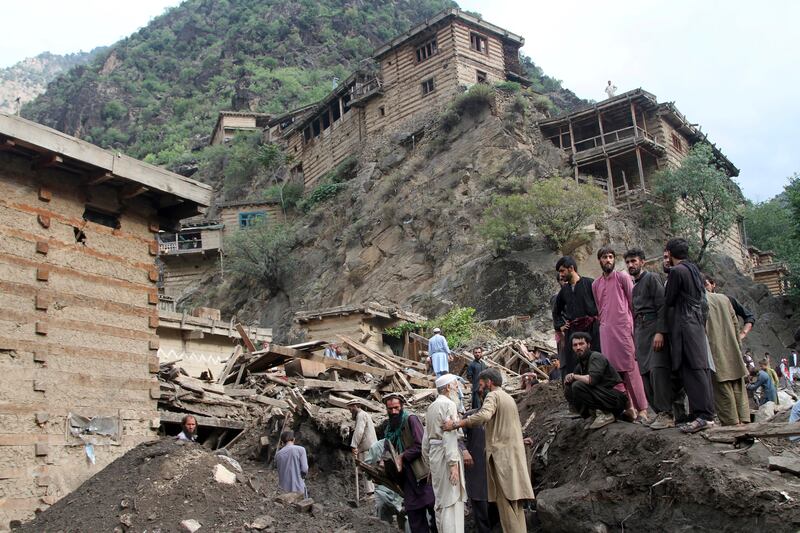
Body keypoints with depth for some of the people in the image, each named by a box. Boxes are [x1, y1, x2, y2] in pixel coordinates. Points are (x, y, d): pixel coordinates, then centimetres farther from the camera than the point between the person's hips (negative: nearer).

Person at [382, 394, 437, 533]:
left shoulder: (411, 419, -6)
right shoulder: (390, 428, 15)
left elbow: (420, 446, -14)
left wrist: (402, 456, -11)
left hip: (421, 473, -7)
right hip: (407, 478, 7)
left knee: (433, 509, -4)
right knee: (414, 518, 8)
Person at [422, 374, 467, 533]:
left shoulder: (431, 407, 16)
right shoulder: (449, 405, -10)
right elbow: (449, 435, -19)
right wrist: (453, 463, -22)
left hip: (434, 454, 9)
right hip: (446, 454, -9)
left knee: (440, 500, 13)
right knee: (452, 501, -9)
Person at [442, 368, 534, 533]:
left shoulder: (493, 396, -6)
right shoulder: (509, 398, 22)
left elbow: (483, 416, -26)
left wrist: (456, 424, -26)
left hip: (501, 453, -9)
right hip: (515, 454, 9)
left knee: (505, 500, -10)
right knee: (515, 502, 9)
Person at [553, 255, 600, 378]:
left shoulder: (589, 283, 0)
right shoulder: (564, 290, 17)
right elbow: (556, 311, 30)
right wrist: (560, 326, 18)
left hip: (591, 329, -5)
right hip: (572, 332, 5)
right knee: (570, 367, 0)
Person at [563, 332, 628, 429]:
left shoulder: (596, 357, -13)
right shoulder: (580, 364, 13)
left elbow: (591, 379, -30)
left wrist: (574, 376, -13)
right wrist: (568, 378, -8)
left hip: (617, 398, -9)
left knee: (578, 386, -25)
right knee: (569, 390, 3)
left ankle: (605, 414, -13)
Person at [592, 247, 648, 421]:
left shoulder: (622, 277, 2)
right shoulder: (596, 284, 16)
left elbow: (633, 302, 0)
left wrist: (632, 325, -5)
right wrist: (603, 323, 12)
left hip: (623, 327, -5)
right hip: (606, 330, 5)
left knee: (631, 369, -9)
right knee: (614, 369, 2)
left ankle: (642, 409, -7)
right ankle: (629, 406, 8)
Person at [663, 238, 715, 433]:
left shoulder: (676, 271, -10)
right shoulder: (693, 269, 16)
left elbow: (668, 300, -5)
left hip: (685, 325, -9)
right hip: (697, 323, 9)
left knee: (693, 369, -11)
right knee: (700, 368, 9)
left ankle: (703, 415, -13)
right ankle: (706, 413, 12)